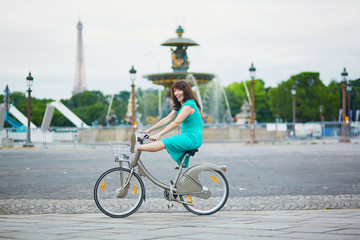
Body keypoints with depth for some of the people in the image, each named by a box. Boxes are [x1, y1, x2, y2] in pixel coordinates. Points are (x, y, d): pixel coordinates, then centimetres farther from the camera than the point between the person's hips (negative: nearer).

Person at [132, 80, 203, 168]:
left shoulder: (189, 105, -14)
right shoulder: (179, 106, 18)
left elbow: (176, 122, -22)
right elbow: (167, 119, 14)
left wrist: (159, 134, -27)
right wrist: (149, 130, 6)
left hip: (193, 138, -11)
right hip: (186, 136, 11)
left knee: (165, 143, -25)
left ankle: (137, 148, -38)